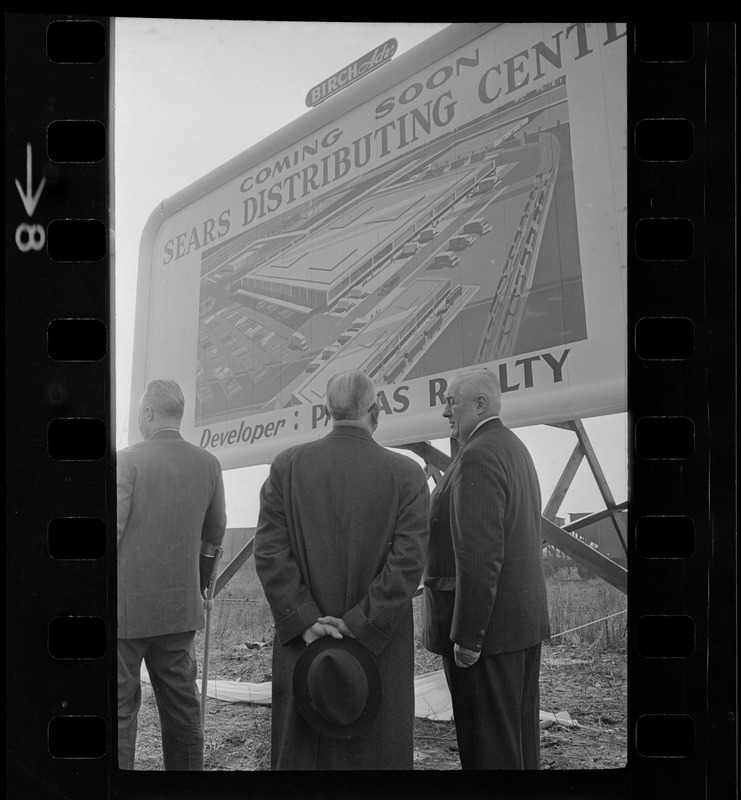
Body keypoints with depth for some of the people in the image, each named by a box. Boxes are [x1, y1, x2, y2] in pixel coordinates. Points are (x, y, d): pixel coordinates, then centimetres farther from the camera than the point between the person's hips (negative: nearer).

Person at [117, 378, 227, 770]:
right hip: (182, 606, 5)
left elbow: (111, 528, -15)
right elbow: (214, 533, 13)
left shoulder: (127, 459, -12)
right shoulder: (208, 464, 4)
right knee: (181, 705, 15)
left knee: (119, 706, 2)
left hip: (127, 604, -5)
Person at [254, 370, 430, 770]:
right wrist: (359, 627, -11)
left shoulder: (287, 465, -1)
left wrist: (306, 621, -8)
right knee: (374, 751, 10)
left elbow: (269, 550, -6)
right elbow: (408, 561, -13)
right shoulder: (407, 474, -5)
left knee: (299, 750, 12)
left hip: (301, 645, 2)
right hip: (381, 652, -1)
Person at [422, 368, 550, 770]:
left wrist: (467, 636, -21)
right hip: (526, 616, 10)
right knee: (518, 734, 17)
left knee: (488, 748, -2)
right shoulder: (515, 449, 15)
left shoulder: (478, 456, -17)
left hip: (487, 625, -10)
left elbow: (480, 555, -23)